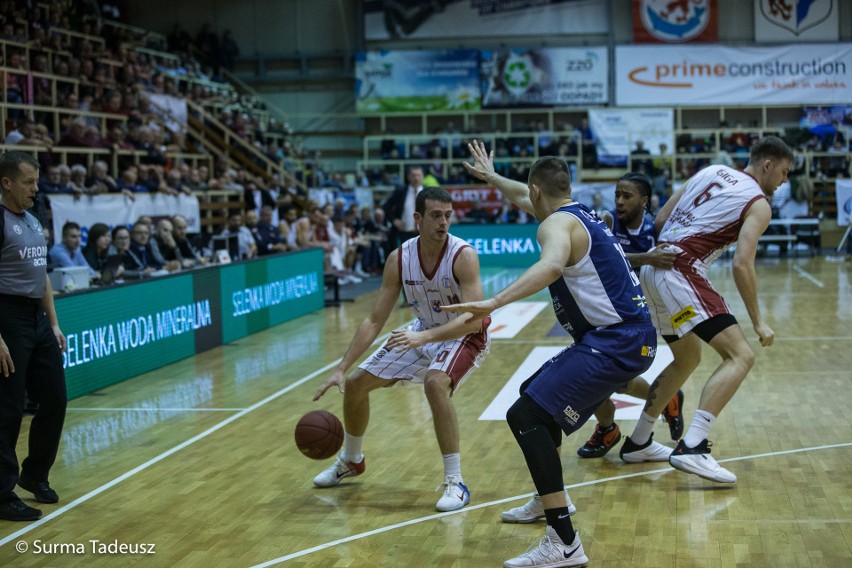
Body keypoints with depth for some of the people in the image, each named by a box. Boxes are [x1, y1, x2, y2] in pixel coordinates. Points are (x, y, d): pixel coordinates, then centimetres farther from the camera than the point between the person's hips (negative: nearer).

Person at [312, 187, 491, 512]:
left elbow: (473, 319, -34)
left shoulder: (463, 256, -28)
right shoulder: (399, 259, -15)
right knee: (356, 383, 6)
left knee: (435, 383, -36)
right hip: (424, 332, 6)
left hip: (465, 336, -6)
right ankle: (350, 461, 34)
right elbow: (375, 321, -10)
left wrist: (425, 337, -46)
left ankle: (455, 483, -24)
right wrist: (341, 369, -16)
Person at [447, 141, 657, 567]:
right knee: (536, 393, 27)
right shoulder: (580, 213, 19)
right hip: (630, 337, 10)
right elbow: (527, 200, 41)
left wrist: (494, 302, -44)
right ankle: (549, 500, 37)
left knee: (525, 416, -17)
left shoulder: (557, 224, -10)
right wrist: (491, 177, 55)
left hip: (617, 342, -10)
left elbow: (553, 265, -35)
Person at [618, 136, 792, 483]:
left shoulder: (712, 172, 20)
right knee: (740, 355, -11)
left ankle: (638, 442, 30)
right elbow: (742, 265, -12)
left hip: (653, 268, 9)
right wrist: (758, 322, -5)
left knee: (687, 359, 25)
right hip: (681, 273, -9)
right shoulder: (759, 204, -1)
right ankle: (691, 449, -24)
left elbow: (661, 220, 18)